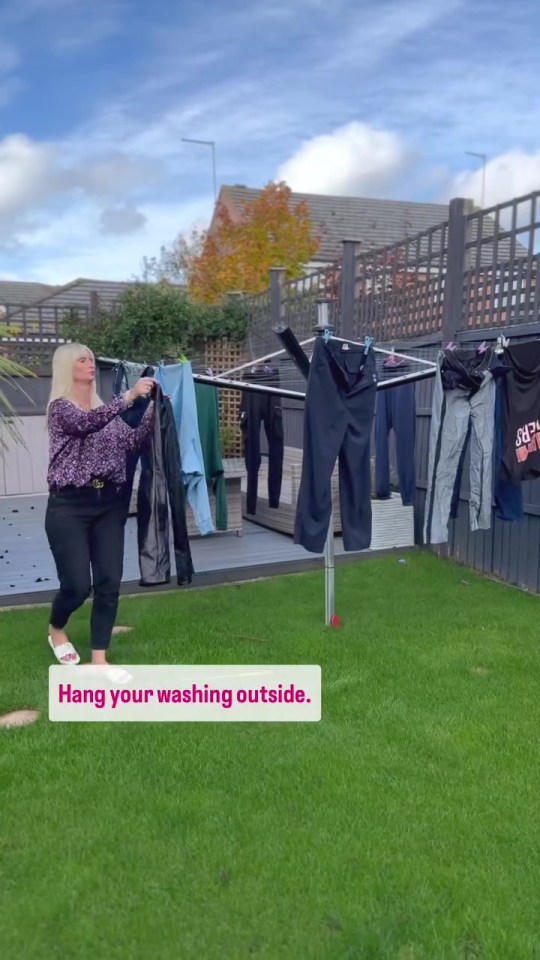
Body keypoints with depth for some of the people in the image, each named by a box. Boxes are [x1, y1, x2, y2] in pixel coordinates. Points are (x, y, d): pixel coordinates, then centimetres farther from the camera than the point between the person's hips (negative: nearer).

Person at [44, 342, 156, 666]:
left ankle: (99, 660, 12)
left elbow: (134, 441, 3)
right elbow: (86, 424, -24)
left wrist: (153, 406, -8)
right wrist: (129, 396, -32)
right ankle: (56, 631, 30)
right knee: (77, 585, -4)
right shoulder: (60, 406, -2)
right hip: (70, 505, -5)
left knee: (110, 583, 1)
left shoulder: (106, 408, 15)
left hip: (109, 503, 6)